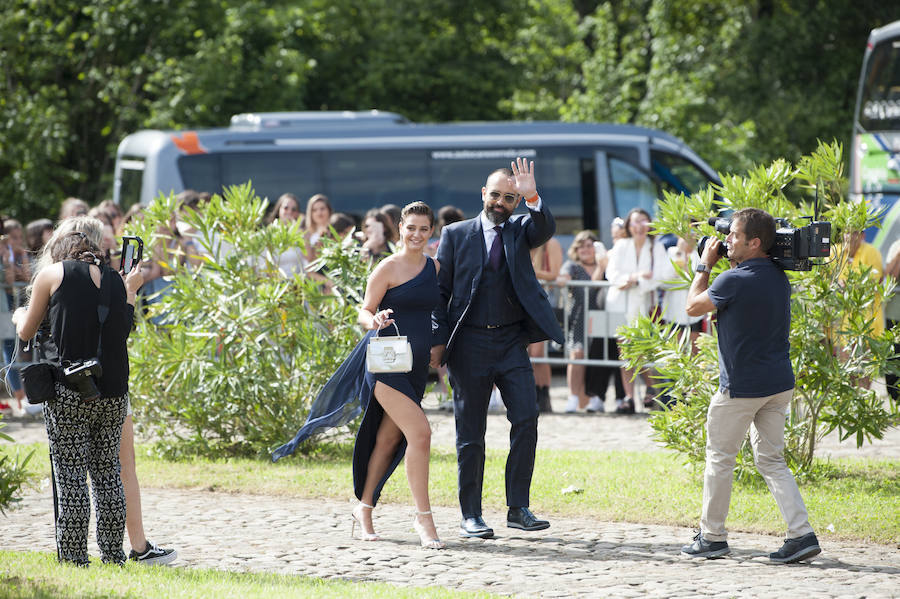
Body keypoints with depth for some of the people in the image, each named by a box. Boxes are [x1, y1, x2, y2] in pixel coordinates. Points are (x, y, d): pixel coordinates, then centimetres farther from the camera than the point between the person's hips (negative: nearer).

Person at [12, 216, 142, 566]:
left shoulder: (52, 274, -1)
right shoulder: (117, 281, 8)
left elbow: (25, 332, 8)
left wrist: (19, 315, 31)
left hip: (69, 393, -4)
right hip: (113, 393, 4)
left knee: (71, 477, -2)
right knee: (108, 475, 12)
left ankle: (74, 560, -3)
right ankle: (113, 557, 12)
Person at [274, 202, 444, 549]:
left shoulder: (435, 267, 12)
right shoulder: (389, 268, -5)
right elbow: (364, 311, -4)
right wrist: (375, 320, -23)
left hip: (416, 364, 6)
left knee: (388, 439, 11)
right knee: (419, 433, -17)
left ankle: (364, 509, 24)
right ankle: (423, 517, -13)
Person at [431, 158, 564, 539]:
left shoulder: (520, 230, 8)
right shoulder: (456, 235, 6)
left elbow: (546, 229, -15)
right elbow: (440, 290, 5)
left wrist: (532, 198, -33)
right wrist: (439, 341, -3)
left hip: (511, 342, 1)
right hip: (470, 345, -1)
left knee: (526, 419, -10)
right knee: (470, 435, 2)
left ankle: (518, 509, -2)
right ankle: (471, 517, 8)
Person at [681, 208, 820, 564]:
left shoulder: (735, 281, -18)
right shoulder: (779, 277, 6)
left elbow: (693, 306, -3)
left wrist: (705, 265, 7)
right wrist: (723, 264, 16)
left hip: (742, 387, -7)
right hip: (780, 384, 7)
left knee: (720, 458, 8)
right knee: (772, 460, 11)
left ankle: (712, 537, 15)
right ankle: (802, 534, -1)